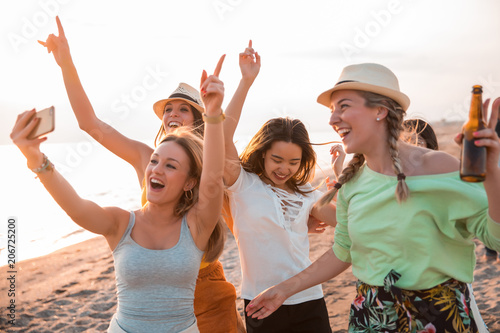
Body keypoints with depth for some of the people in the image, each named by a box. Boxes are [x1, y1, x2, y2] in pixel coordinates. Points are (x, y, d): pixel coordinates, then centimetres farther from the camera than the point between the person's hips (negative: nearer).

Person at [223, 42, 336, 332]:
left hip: (308, 299, 4)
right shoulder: (243, 184, -6)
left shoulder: (305, 193, 8)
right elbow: (223, 138, -20)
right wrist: (246, 82, -24)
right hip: (261, 303, -3)